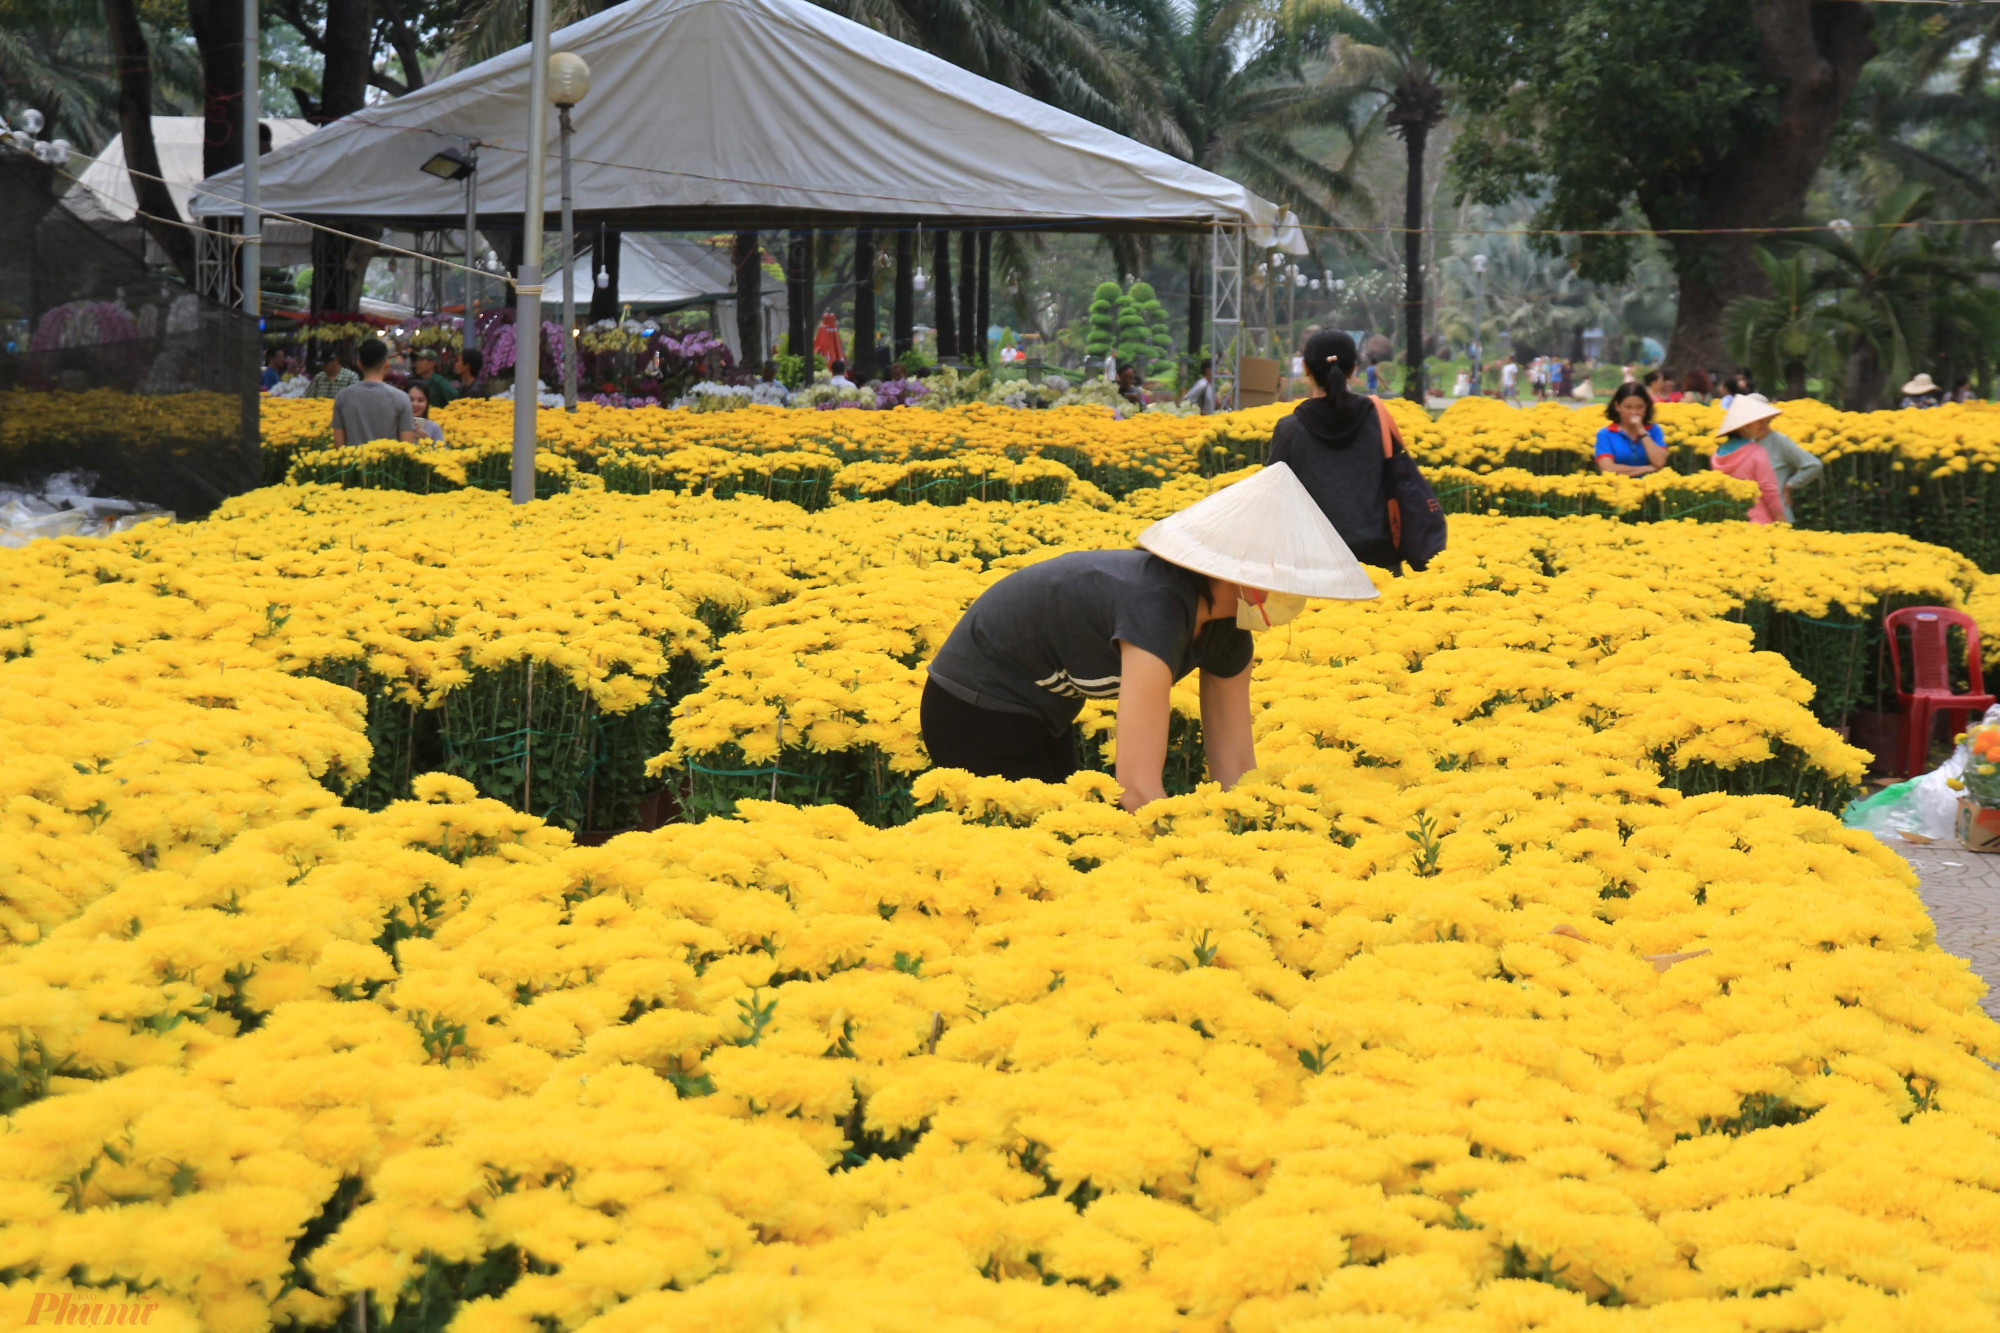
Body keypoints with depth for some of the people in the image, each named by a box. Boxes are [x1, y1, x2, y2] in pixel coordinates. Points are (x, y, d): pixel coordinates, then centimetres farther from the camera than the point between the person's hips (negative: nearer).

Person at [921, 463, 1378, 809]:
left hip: (1040, 715, 9)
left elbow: (1235, 766, -4)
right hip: (978, 711, -9)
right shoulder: (1156, 609, -35)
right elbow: (1139, 788, -38)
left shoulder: (1228, 634, -9)